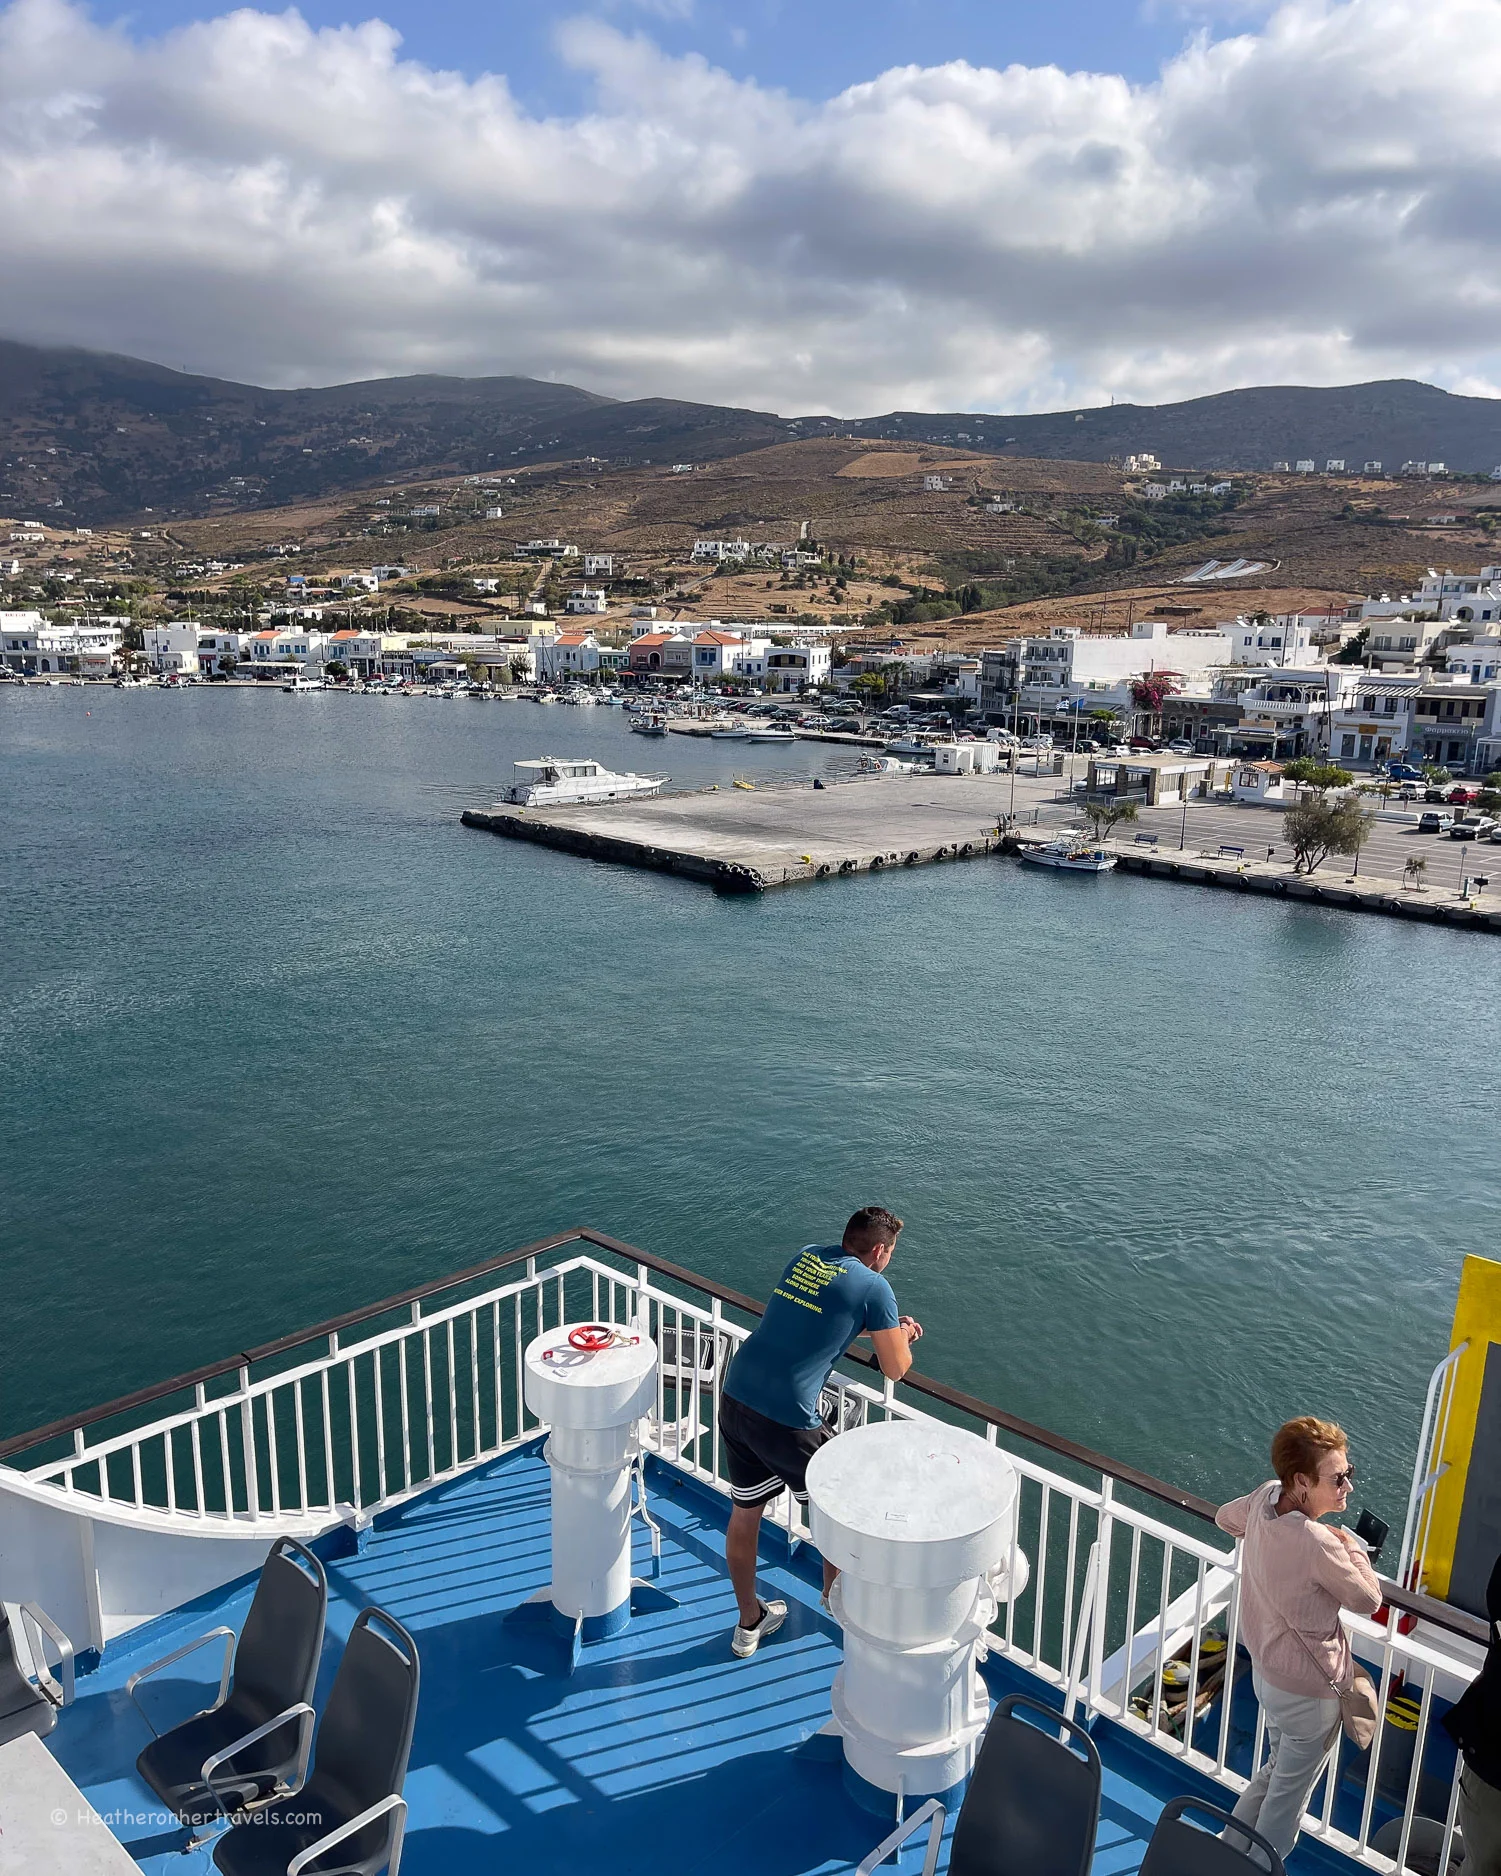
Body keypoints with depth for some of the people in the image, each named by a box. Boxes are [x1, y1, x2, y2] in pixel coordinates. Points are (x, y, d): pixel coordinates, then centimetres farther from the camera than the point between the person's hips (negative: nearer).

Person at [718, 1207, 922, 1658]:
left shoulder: (806, 1256, 12)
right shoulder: (874, 1287, -6)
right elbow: (896, 1369, 3)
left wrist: (887, 1327, 31)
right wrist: (902, 1336, 24)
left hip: (734, 1397, 7)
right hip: (786, 1421, -6)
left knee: (744, 1513, 21)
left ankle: (749, 1623, 39)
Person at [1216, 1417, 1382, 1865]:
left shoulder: (1265, 1496, -12)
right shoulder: (1317, 1543, -35)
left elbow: (1226, 1517, 11)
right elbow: (1368, 1600, -18)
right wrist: (1351, 1546, -4)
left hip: (1266, 1670, 8)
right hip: (1309, 1689, -8)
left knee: (1276, 1772, 30)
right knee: (1289, 1794, 16)